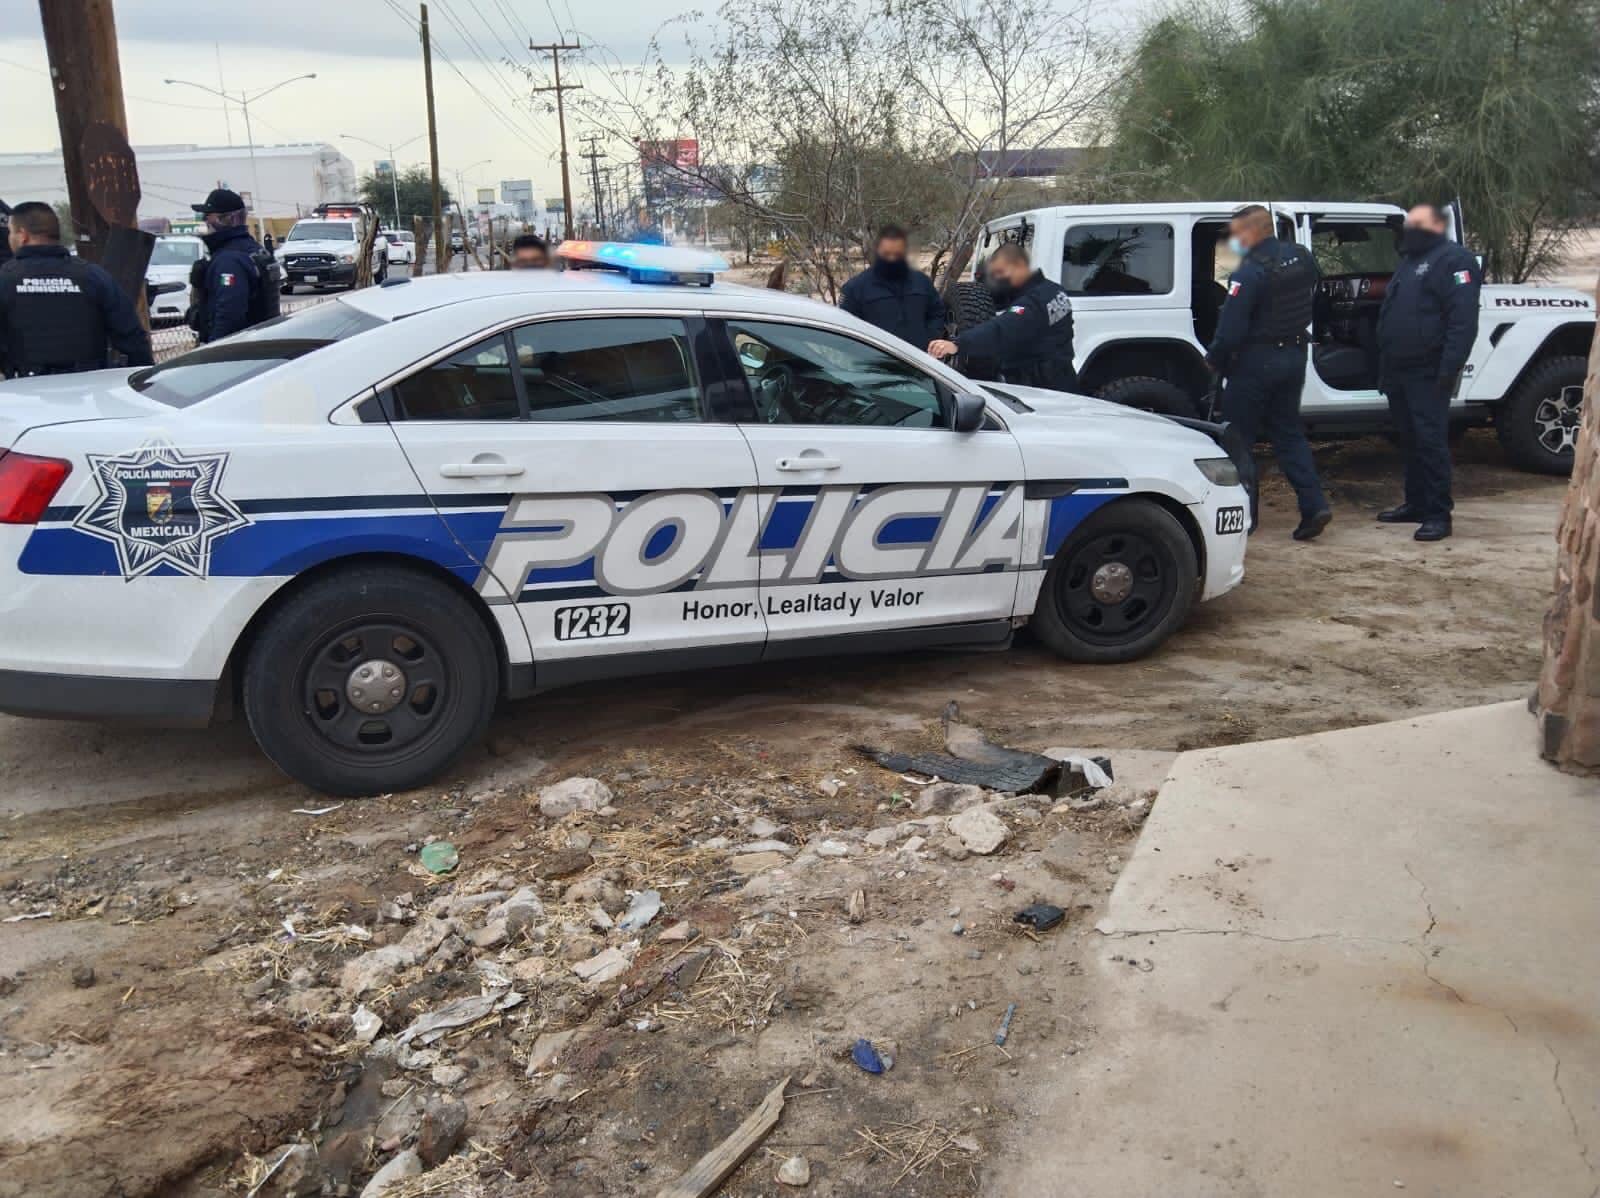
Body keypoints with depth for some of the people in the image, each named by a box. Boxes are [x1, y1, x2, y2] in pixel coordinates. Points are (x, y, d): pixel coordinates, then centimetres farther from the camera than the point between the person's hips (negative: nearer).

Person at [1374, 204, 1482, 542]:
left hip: (1427, 374, -9)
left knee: (1430, 441, -10)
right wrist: (1384, 369, 22)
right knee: (1409, 441, 14)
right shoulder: (1410, 261, 23)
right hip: (1399, 371, 9)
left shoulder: (1452, 259, -8)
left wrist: (1449, 369, -25)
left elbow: (1463, 320, -18)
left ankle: (1438, 514, -7)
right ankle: (1415, 504, 22)